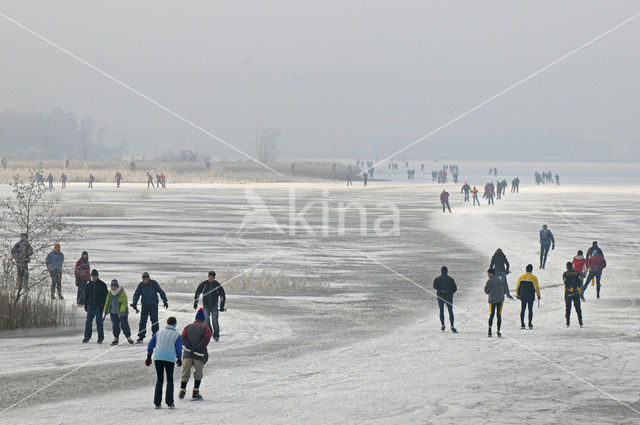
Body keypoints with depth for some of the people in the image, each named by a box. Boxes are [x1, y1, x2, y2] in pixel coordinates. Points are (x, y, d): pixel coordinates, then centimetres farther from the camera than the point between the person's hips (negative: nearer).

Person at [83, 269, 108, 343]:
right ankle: (87, 337, 2)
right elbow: (86, 295, 17)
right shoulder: (89, 285, 11)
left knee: (99, 322, -1)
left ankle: (100, 338, 5)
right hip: (90, 306, 3)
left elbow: (105, 296, -2)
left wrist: (102, 305, -11)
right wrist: (85, 305, 10)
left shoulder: (102, 285, 0)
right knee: (88, 322, -2)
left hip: (99, 307, -3)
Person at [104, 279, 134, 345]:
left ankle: (128, 337, 11)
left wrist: (122, 311, -25)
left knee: (124, 325, -3)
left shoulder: (122, 293, -14)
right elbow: (107, 302, 16)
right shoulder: (110, 293, 3)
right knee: (115, 326, 4)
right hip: (113, 313, 5)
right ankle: (116, 338, 15)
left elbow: (124, 303, -17)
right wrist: (106, 309, 13)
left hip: (122, 312, -5)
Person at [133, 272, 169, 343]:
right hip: (145, 305, 2)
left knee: (154, 321, -6)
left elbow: (161, 292, 1)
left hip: (153, 305, -2)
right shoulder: (141, 285, -1)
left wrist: (165, 301, 0)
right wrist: (134, 303, -17)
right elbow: (136, 294, -1)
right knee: (142, 321, -1)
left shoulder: (154, 283, -6)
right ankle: (141, 337, 5)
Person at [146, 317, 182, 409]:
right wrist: (179, 359, 17)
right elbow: (179, 349, 1)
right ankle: (169, 402, 3)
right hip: (170, 359, -3)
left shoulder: (158, 333, 12)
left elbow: (150, 345, 13)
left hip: (158, 357, 3)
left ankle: (157, 402, 6)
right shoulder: (177, 335, 2)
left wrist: (149, 357, 22)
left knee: (159, 380, 11)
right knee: (170, 380, 9)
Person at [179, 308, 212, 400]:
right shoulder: (206, 328, 9)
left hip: (188, 354, 2)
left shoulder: (188, 327, 16)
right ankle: (195, 392, 6)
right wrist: (196, 349, -11)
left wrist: (191, 348, -7)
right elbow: (206, 340, -7)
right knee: (198, 374, 8)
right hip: (199, 355, -2)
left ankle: (182, 391, -2)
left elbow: (183, 338, 1)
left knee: (185, 373, 6)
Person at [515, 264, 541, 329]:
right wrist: (538, 295, 4)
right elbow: (536, 287, -7)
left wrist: (517, 295, 20)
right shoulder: (534, 278, -8)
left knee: (522, 310, 6)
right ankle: (530, 324, 3)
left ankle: (522, 324, 1)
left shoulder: (521, 277, 3)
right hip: (531, 297, -3)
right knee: (530, 310, 4)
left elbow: (517, 287, 8)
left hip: (523, 297, 3)